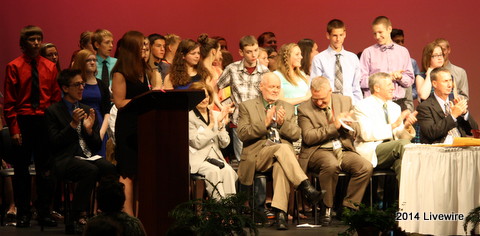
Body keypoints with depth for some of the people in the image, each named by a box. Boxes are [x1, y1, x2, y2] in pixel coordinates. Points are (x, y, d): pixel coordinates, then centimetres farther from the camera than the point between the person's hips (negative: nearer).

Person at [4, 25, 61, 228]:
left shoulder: (50, 67, 7)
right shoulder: (14, 67, -1)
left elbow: (56, 98, 8)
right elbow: (9, 102, -3)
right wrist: (14, 129, -11)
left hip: (45, 122, 2)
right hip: (23, 122, -2)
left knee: (45, 169, 4)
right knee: (21, 169, 3)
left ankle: (44, 213, 10)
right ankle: (22, 214, 9)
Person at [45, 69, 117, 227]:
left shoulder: (88, 111, 20)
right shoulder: (53, 112, 3)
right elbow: (54, 143, -7)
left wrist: (89, 129, -2)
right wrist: (73, 124, -15)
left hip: (90, 157, 5)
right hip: (66, 159, -5)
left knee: (111, 169, -27)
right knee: (90, 170, -36)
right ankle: (79, 213, -22)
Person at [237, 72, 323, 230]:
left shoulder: (287, 107, 23)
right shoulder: (247, 107, 12)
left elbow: (296, 135, 13)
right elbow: (242, 134, -2)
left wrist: (283, 123, -7)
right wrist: (265, 124, -14)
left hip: (283, 154, 2)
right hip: (258, 156, -2)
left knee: (281, 165, -37)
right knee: (282, 148, -35)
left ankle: (280, 213, -47)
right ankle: (306, 187, -43)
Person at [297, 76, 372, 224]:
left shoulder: (345, 101, 11)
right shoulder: (304, 109, 0)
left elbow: (355, 132, 14)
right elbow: (308, 137, -11)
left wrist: (346, 123, -10)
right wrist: (334, 126, -16)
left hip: (344, 151, 4)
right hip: (319, 151, -4)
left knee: (366, 167, -23)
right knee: (331, 165, -38)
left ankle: (348, 207, -13)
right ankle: (327, 209, -21)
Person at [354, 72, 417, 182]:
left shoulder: (395, 107, 20)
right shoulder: (363, 106, -1)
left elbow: (401, 136, 14)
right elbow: (367, 134, -15)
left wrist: (407, 126, -8)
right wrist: (394, 125, -18)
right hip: (371, 151, -6)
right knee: (403, 143, -28)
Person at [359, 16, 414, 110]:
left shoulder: (403, 51, 15)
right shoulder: (368, 52, 5)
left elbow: (410, 80, 14)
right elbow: (361, 81, -3)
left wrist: (400, 78, -7)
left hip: (398, 103, 2)